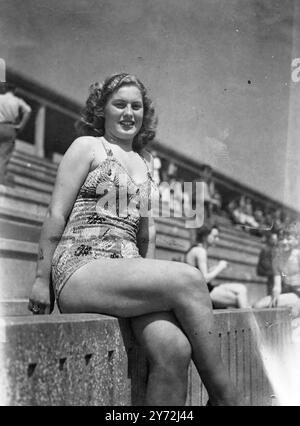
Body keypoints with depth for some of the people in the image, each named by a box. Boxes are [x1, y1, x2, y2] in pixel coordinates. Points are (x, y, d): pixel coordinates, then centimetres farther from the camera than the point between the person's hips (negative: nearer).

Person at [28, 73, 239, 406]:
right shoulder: (88, 146, 7)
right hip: (81, 269, -5)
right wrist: (42, 280, -3)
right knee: (188, 279, -26)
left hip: (128, 270, 5)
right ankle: (224, 398, -15)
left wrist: (148, 284, 10)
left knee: (174, 348, -25)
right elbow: (56, 216, 1)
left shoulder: (146, 164, 24)